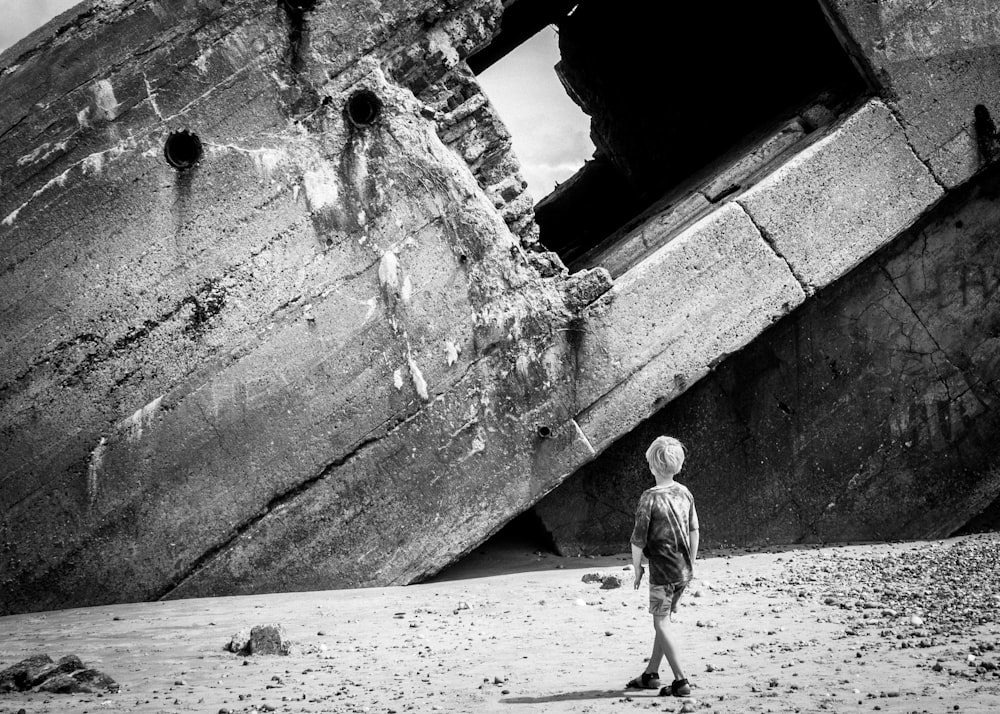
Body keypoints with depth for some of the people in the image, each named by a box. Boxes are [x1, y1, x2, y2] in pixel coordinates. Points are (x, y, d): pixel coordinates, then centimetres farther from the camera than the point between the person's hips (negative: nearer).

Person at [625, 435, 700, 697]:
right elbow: (694, 531, 11)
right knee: (663, 620, 17)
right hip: (683, 570, 7)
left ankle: (681, 681, -3)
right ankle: (651, 674, 26)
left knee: (661, 624, 2)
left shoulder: (650, 498, -16)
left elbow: (638, 541, -14)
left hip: (663, 571, -7)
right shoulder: (685, 493, 3)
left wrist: (637, 569, -1)